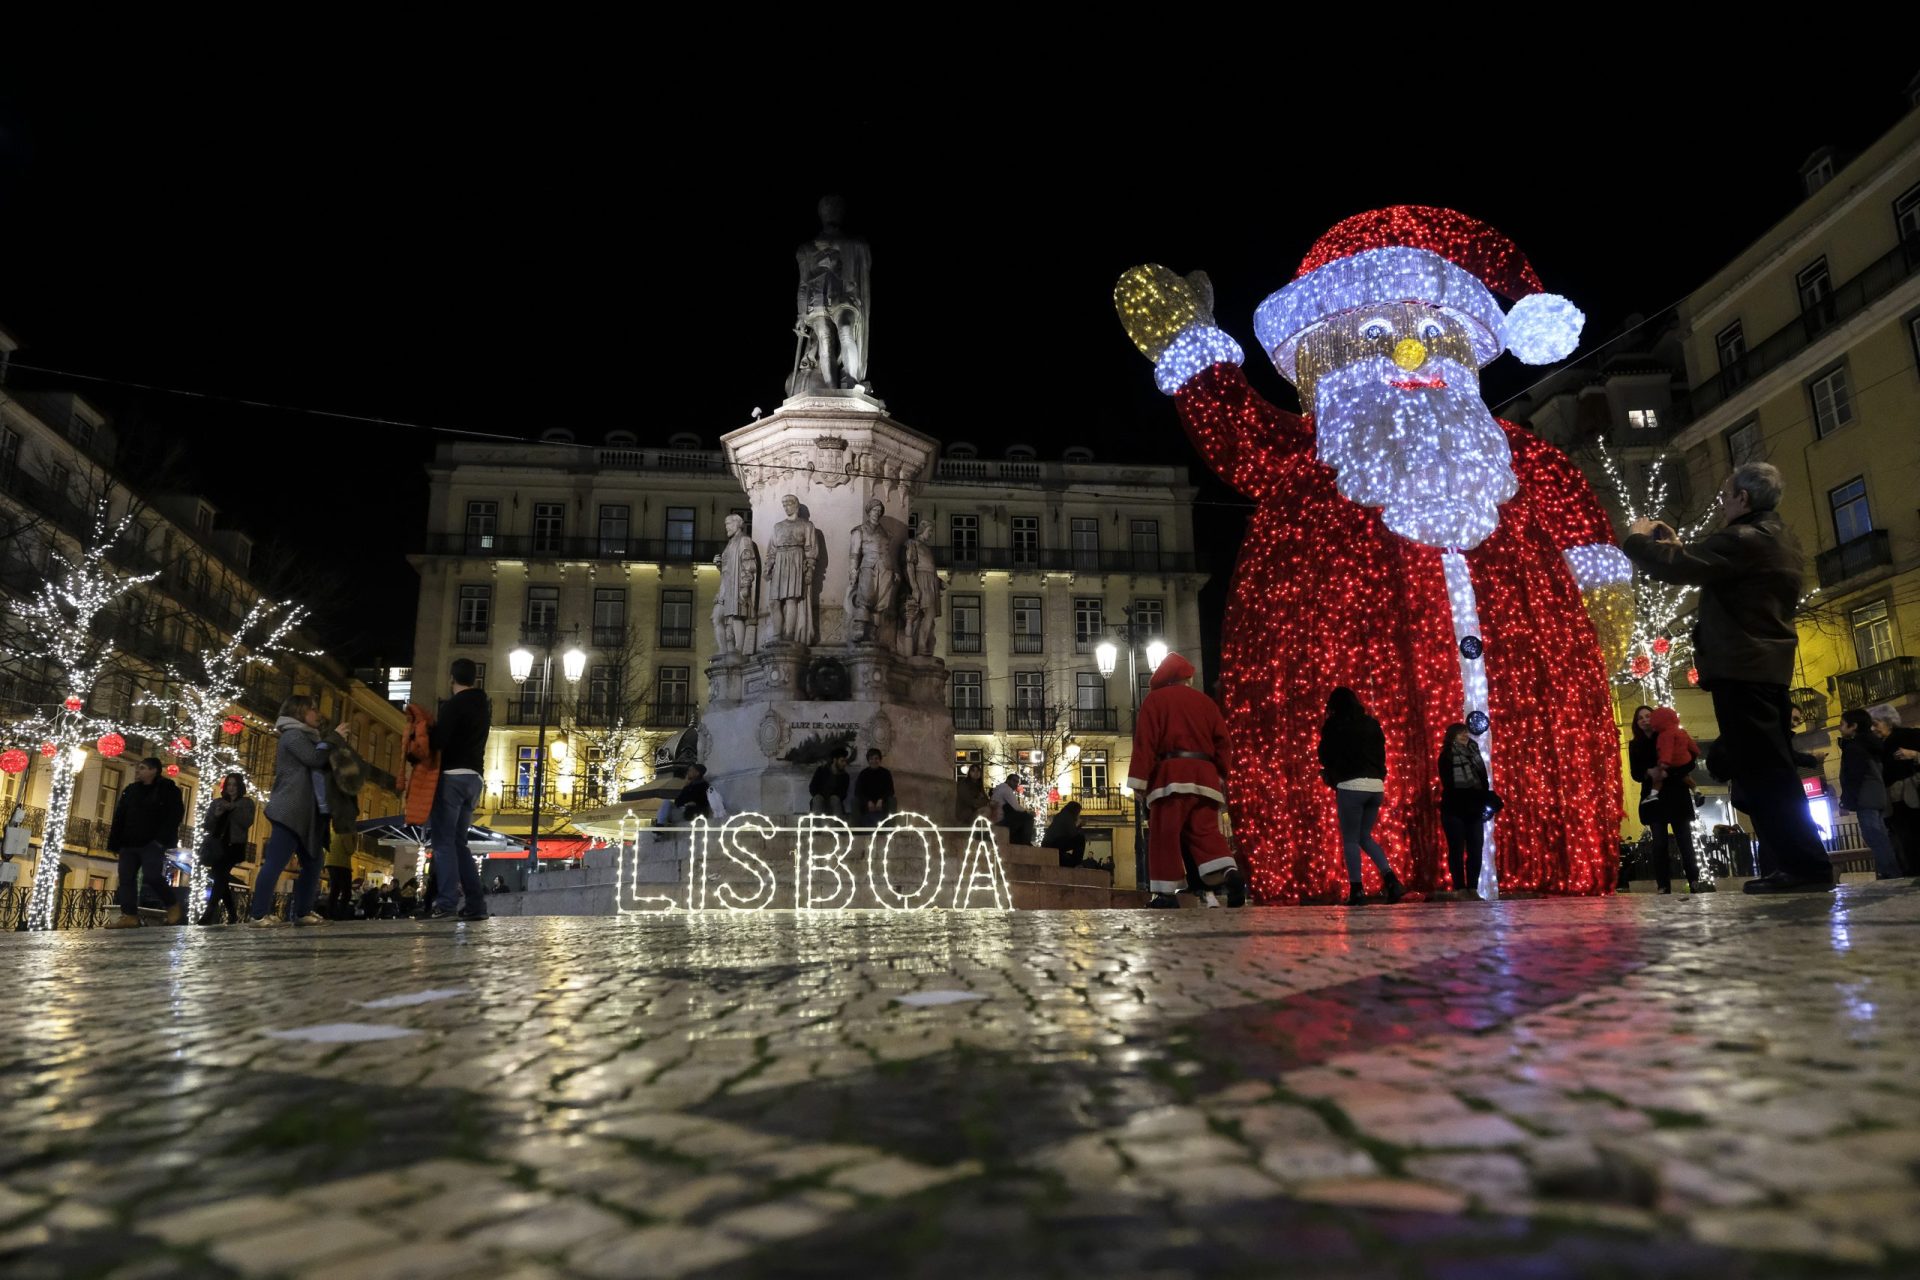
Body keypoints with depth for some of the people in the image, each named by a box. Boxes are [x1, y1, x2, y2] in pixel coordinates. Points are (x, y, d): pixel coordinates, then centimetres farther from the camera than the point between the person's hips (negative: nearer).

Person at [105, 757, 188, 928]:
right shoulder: (130, 791, 16)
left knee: (152, 877, -16)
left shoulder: (167, 790, -3)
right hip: (129, 844, 7)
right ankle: (129, 916, 4)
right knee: (126, 879, 1)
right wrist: (115, 843, 6)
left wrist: (162, 839, -17)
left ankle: (174, 907, 1)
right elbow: (119, 819, 15)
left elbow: (175, 815, -10)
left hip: (152, 844, -7)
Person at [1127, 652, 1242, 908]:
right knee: (1205, 832, 3)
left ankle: (1165, 893, -6)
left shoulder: (1154, 699, 7)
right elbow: (1222, 744, 15)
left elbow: (1144, 742, -2)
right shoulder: (1205, 701, 20)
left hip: (1171, 775, -4)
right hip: (1204, 774, 4)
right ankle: (1230, 873, -19)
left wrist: (1140, 780, -4)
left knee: (1165, 835, -3)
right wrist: (1220, 777, 19)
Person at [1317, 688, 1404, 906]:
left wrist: (1330, 777, 22)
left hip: (1350, 786, -5)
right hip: (1376, 786, 5)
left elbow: (1325, 756, 4)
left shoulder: (1333, 725, 0)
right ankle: (1390, 878, 3)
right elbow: (1382, 754, 16)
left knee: (1350, 840, 3)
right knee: (1365, 836, 18)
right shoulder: (1372, 724, 13)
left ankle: (1356, 891, -2)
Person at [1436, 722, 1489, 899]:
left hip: (1474, 810, 5)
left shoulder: (1474, 753, 14)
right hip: (1454, 810, -5)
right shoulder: (1447, 757, -2)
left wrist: (1483, 803, 1)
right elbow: (1449, 785, -9)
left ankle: (1473, 888, 6)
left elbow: (1483, 780, 12)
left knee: (1476, 849, 1)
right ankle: (1460, 889, -1)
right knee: (1457, 849, -3)